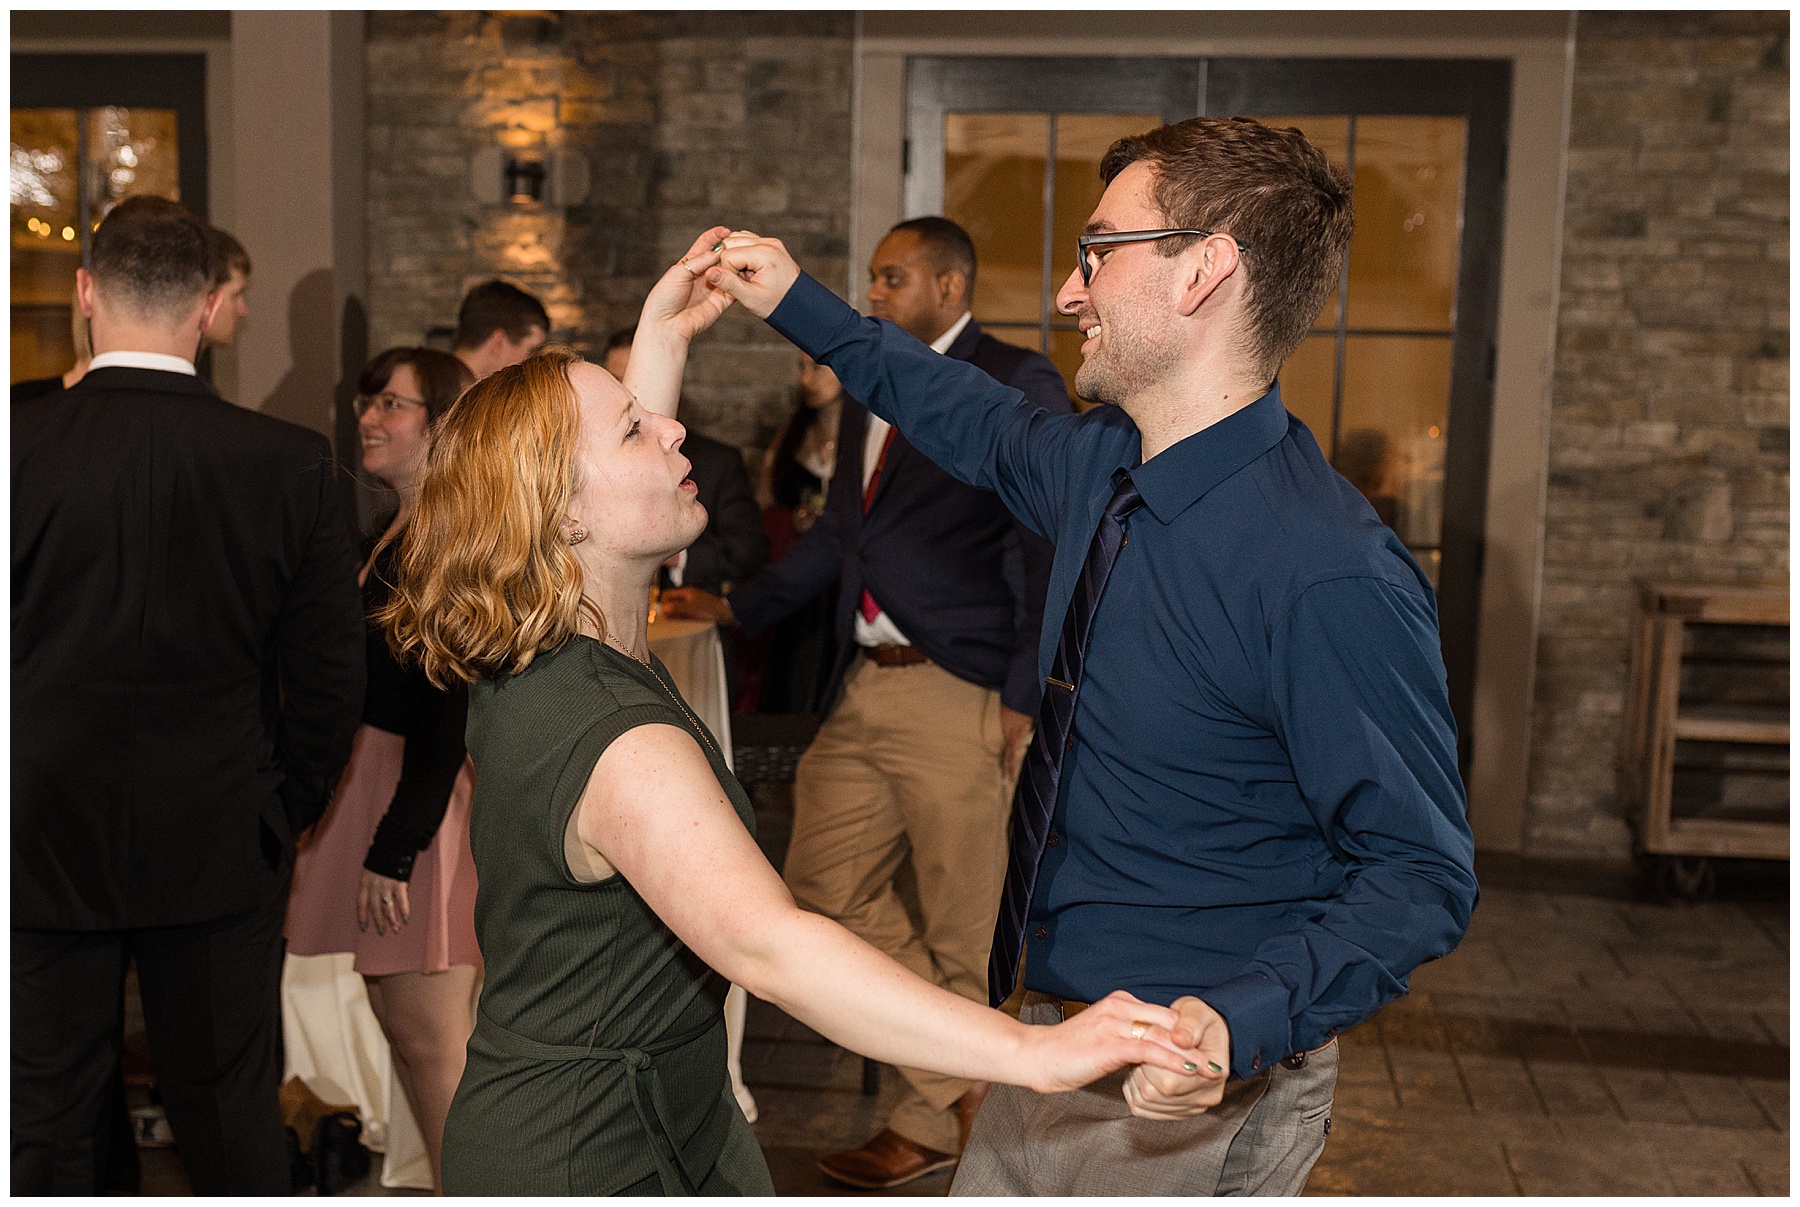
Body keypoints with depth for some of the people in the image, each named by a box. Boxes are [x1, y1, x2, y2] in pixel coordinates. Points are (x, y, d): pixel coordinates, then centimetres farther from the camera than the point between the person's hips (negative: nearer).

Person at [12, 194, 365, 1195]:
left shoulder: (23, 445, -11)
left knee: (45, 1123, 14)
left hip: (45, 847, 0)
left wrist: (19, 812, 10)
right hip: (221, 849, 1)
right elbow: (331, 676, -5)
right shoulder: (292, 463, -9)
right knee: (233, 1116, 14)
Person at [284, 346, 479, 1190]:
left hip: (427, 794, -10)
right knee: (395, 1011, 16)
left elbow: (453, 702, -21)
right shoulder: (393, 531, 14)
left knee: (431, 1033, -4)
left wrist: (396, 843, -21)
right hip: (377, 774, 10)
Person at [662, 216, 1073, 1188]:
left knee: (965, 922, 4)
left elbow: (1050, 553, -10)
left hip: (964, 698, -8)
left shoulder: (1016, 385, -5)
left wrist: (1026, 701, -15)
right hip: (864, 689, 8)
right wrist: (734, 606, 24)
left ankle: (931, 1119, 25)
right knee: (826, 886, 12)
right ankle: (971, 1070, 27)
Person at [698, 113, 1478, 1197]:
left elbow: (1421, 874, -20)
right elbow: (988, 426, 21)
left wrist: (1241, 1022, -34)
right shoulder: (1101, 466, -1)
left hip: (1191, 1103, -7)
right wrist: (800, 305, 24)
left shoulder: (1334, 578, -26)